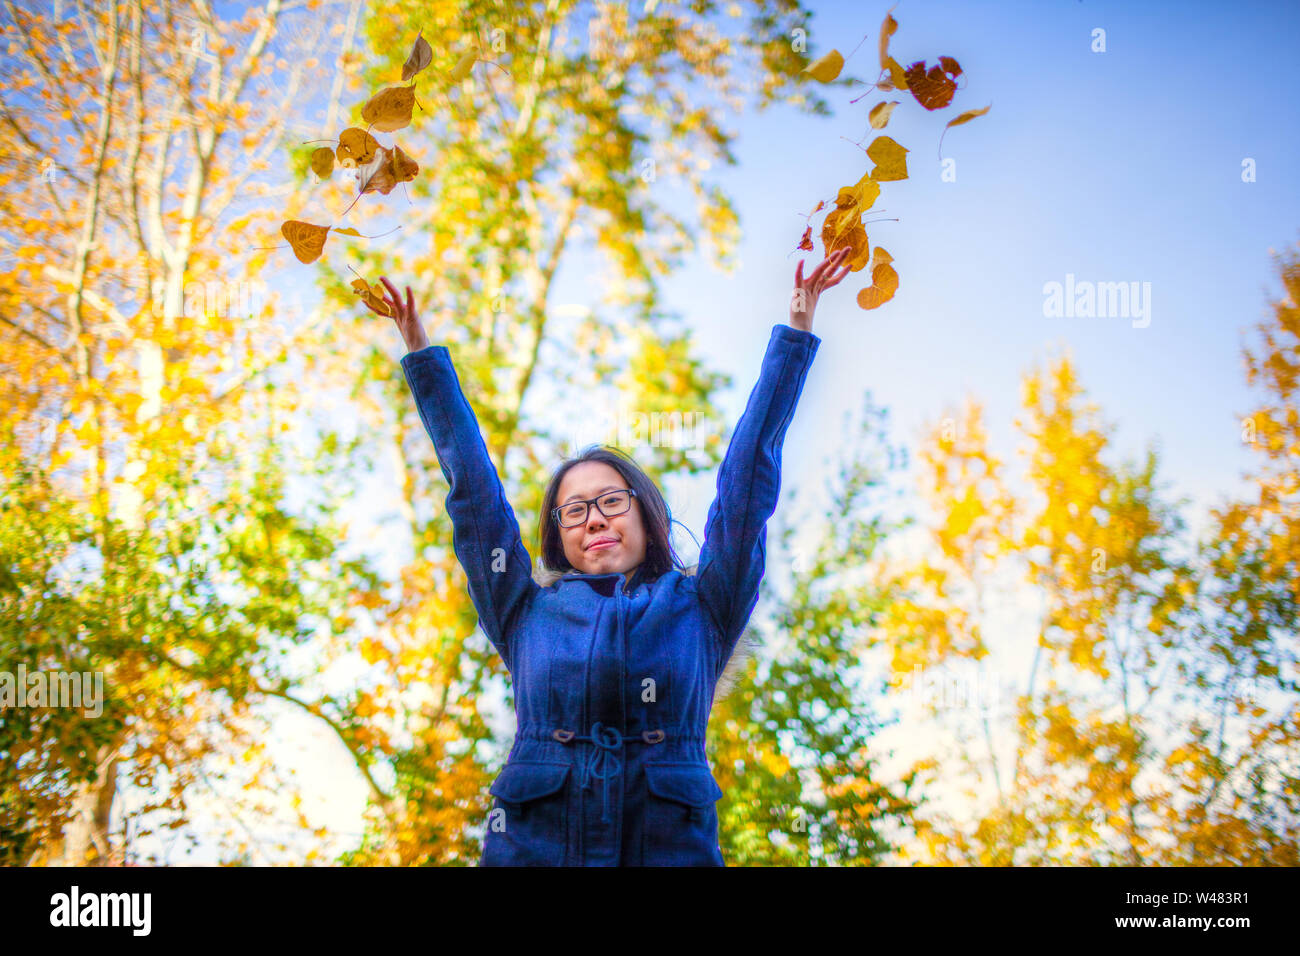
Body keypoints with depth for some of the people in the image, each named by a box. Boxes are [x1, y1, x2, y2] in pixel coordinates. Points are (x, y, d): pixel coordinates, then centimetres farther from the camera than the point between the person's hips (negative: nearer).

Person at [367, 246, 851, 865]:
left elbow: (746, 482, 16)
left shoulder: (698, 608, 15)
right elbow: (473, 492, 21)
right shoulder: (527, 613, 17)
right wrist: (422, 357, 24)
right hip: (532, 845, 1)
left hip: (670, 846, 0)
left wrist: (794, 335, 17)